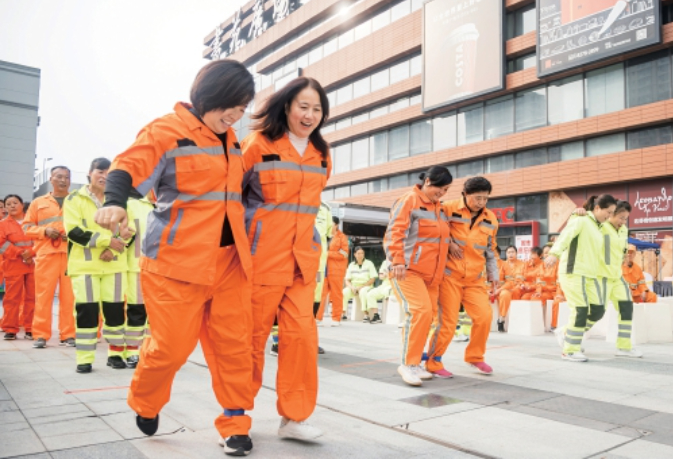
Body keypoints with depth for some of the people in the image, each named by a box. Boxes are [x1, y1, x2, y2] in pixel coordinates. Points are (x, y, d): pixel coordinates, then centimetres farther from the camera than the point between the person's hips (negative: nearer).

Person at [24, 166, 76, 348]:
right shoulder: (38, 202, 15)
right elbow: (27, 227, 13)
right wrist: (44, 231, -6)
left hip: (72, 254, -1)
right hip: (46, 253, 1)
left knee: (70, 295, -2)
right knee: (44, 294, -1)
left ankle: (68, 334, 4)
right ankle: (41, 335, 6)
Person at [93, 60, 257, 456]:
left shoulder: (230, 141, 16)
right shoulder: (167, 131, -6)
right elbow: (129, 168, -17)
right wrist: (115, 201, -37)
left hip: (228, 260, 6)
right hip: (177, 261, -6)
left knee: (234, 344, 3)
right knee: (172, 345, 0)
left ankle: (235, 423, 18)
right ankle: (145, 403, 31)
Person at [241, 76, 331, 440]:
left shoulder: (321, 155, 11)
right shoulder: (259, 143, -6)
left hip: (302, 258, 5)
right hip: (262, 256, -5)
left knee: (302, 333, 0)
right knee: (253, 334, 5)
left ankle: (294, 416, 13)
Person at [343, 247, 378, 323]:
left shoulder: (369, 263, 1)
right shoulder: (351, 265, 10)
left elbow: (372, 279, -4)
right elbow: (347, 280, 8)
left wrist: (361, 286, -14)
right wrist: (351, 287, -13)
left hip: (366, 286, -3)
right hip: (353, 287, 3)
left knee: (363, 291, -38)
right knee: (344, 292, -27)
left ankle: (366, 314, -34)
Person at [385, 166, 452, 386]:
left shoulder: (439, 208, 18)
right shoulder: (409, 200, -7)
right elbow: (395, 232, -16)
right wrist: (397, 261, -23)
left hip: (430, 273, 8)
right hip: (408, 270, -8)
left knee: (427, 314, 5)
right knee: (420, 311, -19)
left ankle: (414, 363, 16)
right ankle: (408, 363, -10)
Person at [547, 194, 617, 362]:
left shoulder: (597, 227, 20)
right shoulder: (580, 220, -7)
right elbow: (565, 236, -25)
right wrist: (554, 253, -41)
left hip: (589, 275, 9)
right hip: (573, 272, -9)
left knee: (597, 310, 3)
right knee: (580, 311, -9)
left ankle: (565, 332, 19)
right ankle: (570, 350, 4)